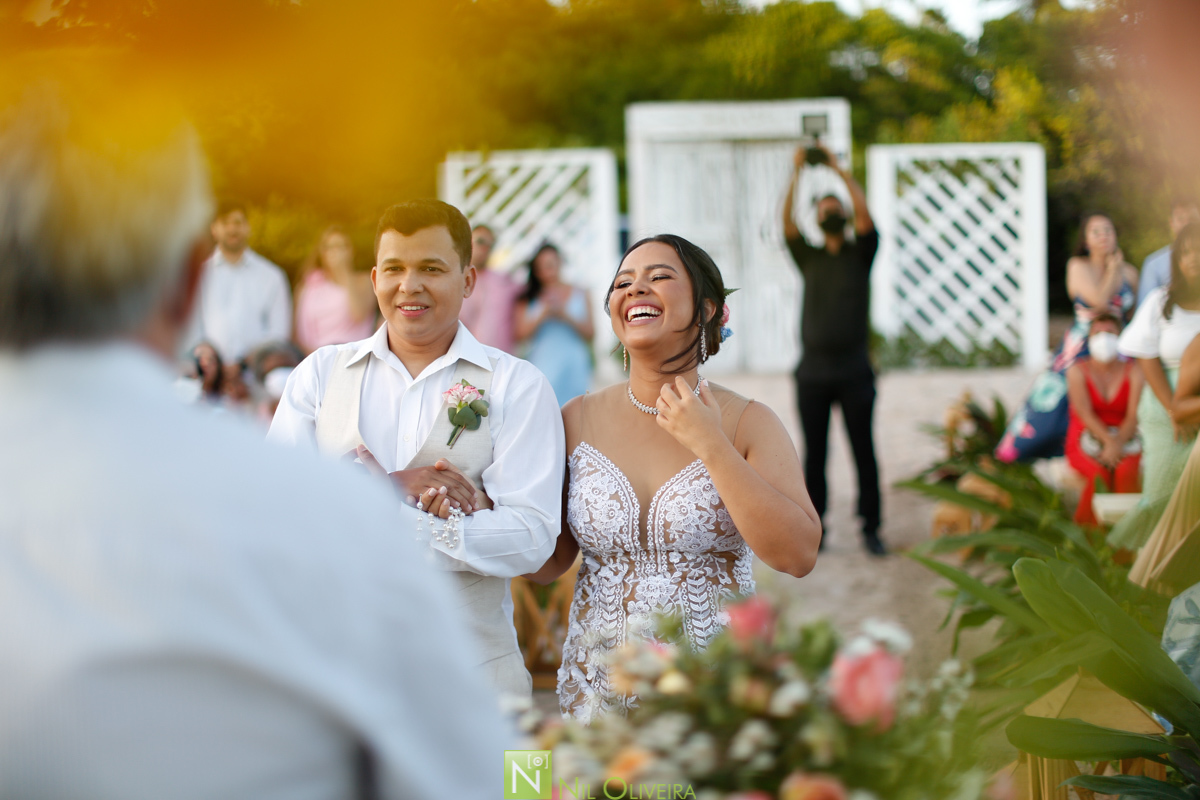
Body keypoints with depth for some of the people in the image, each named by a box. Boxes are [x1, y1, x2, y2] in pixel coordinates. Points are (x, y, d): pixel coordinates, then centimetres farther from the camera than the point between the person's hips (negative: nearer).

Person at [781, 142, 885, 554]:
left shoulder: (860, 254, 8)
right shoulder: (809, 258, 14)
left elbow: (865, 214, -8)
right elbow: (787, 222, 0)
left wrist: (839, 169, -8)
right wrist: (796, 173, -7)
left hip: (853, 370, -2)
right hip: (813, 371, 2)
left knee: (863, 451, -1)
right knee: (814, 454, 4)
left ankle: (871, 527, 4)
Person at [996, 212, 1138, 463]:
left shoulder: (1129, 272, 7)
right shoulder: (1078, 266, -4)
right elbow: (1099, 300, -17)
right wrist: (1113, 268, -5)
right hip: (1080, 349, -3)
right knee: (1050, 403, -4)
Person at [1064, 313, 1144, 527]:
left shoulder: (1133, 371, 4)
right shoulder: (1077, 370, 2)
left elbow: (1134, 416, -6)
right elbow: (1085, 413, -10)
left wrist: (1117, 444, -24)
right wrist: (1109, 442, -25)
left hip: (1125, 440, 1)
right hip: (1085, 442, -1)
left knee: (1127, 472, -33)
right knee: (1099, 473, -33)